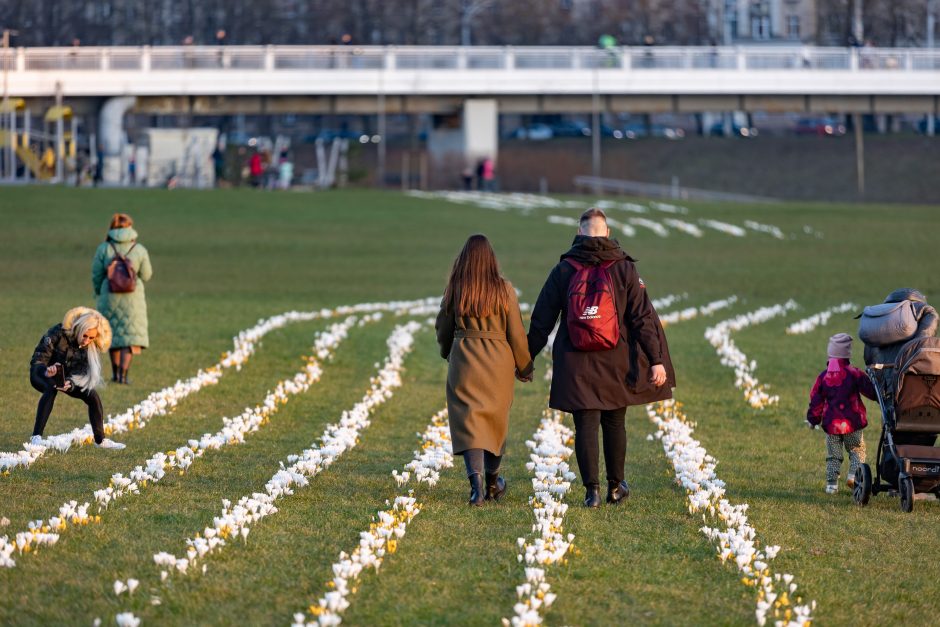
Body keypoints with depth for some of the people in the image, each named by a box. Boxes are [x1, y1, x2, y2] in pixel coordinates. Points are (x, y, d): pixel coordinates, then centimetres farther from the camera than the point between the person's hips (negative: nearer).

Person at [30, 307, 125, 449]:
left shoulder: (91, 346, -15)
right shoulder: (58, 334, -29)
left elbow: (81, 373, -17)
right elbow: (37, 360, -27)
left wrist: (70, 384, -38)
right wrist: (46, 371, -49)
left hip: (68, 378, 5)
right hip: (43, 376, -5)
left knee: (92, 395, -14)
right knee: (51, 388, -36)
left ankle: (100, 440, 3)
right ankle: (36, 437, -40)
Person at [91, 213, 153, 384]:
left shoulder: (103, 249, -6)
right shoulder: (139, 250, -7)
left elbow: (96, 275, -2)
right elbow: (146, 275, 2)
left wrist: (98, 293, 16)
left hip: (109, 297, 2)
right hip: (133, 298, -2)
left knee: (113, 333, 19)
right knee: (130, 337, 3)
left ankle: (115, 372, 28)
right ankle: (123, 373, -10)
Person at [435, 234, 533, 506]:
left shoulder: (455, 290, -2)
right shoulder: (503, 289, -7)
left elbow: (443, 330, 9)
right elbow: (516, 332, -3)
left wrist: (448, 355, 28)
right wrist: (524, 367, 9)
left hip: (463, 361, 0)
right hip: (498, 362, 0)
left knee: (468, 422, -2)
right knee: (496, 420, 16)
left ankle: (476, 480, -21)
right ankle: (492, 483, 28)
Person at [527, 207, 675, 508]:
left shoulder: (563, 270, -2)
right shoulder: (623, 268, -4)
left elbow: (541, 321, 1)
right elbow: (643, 317, -7)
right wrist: (656, 360, -6)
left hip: (577, 367, -1)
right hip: (617, 365, 1)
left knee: (586, 425, 1)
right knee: (614, 423, 15)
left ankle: (591, 489, -6)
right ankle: (615, 486, 24)